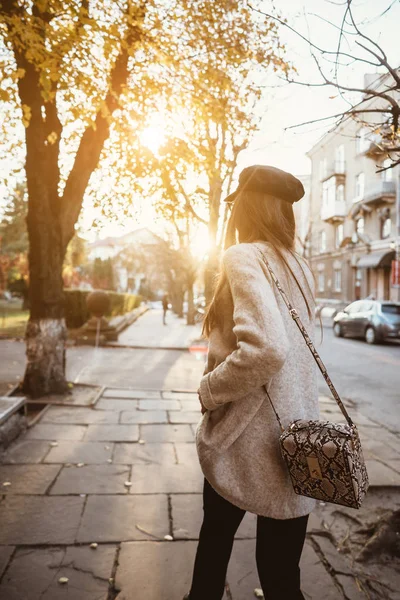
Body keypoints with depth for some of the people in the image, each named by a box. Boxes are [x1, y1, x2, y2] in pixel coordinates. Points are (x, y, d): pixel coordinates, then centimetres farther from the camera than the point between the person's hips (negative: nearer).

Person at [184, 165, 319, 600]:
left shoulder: (245, 257, -16)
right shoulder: (297, 266, 8)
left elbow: (265, 349, -30)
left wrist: (208, 389, -15)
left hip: (253, 443, -6)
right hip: (295, 437, 6)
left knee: (216, 532, 21)